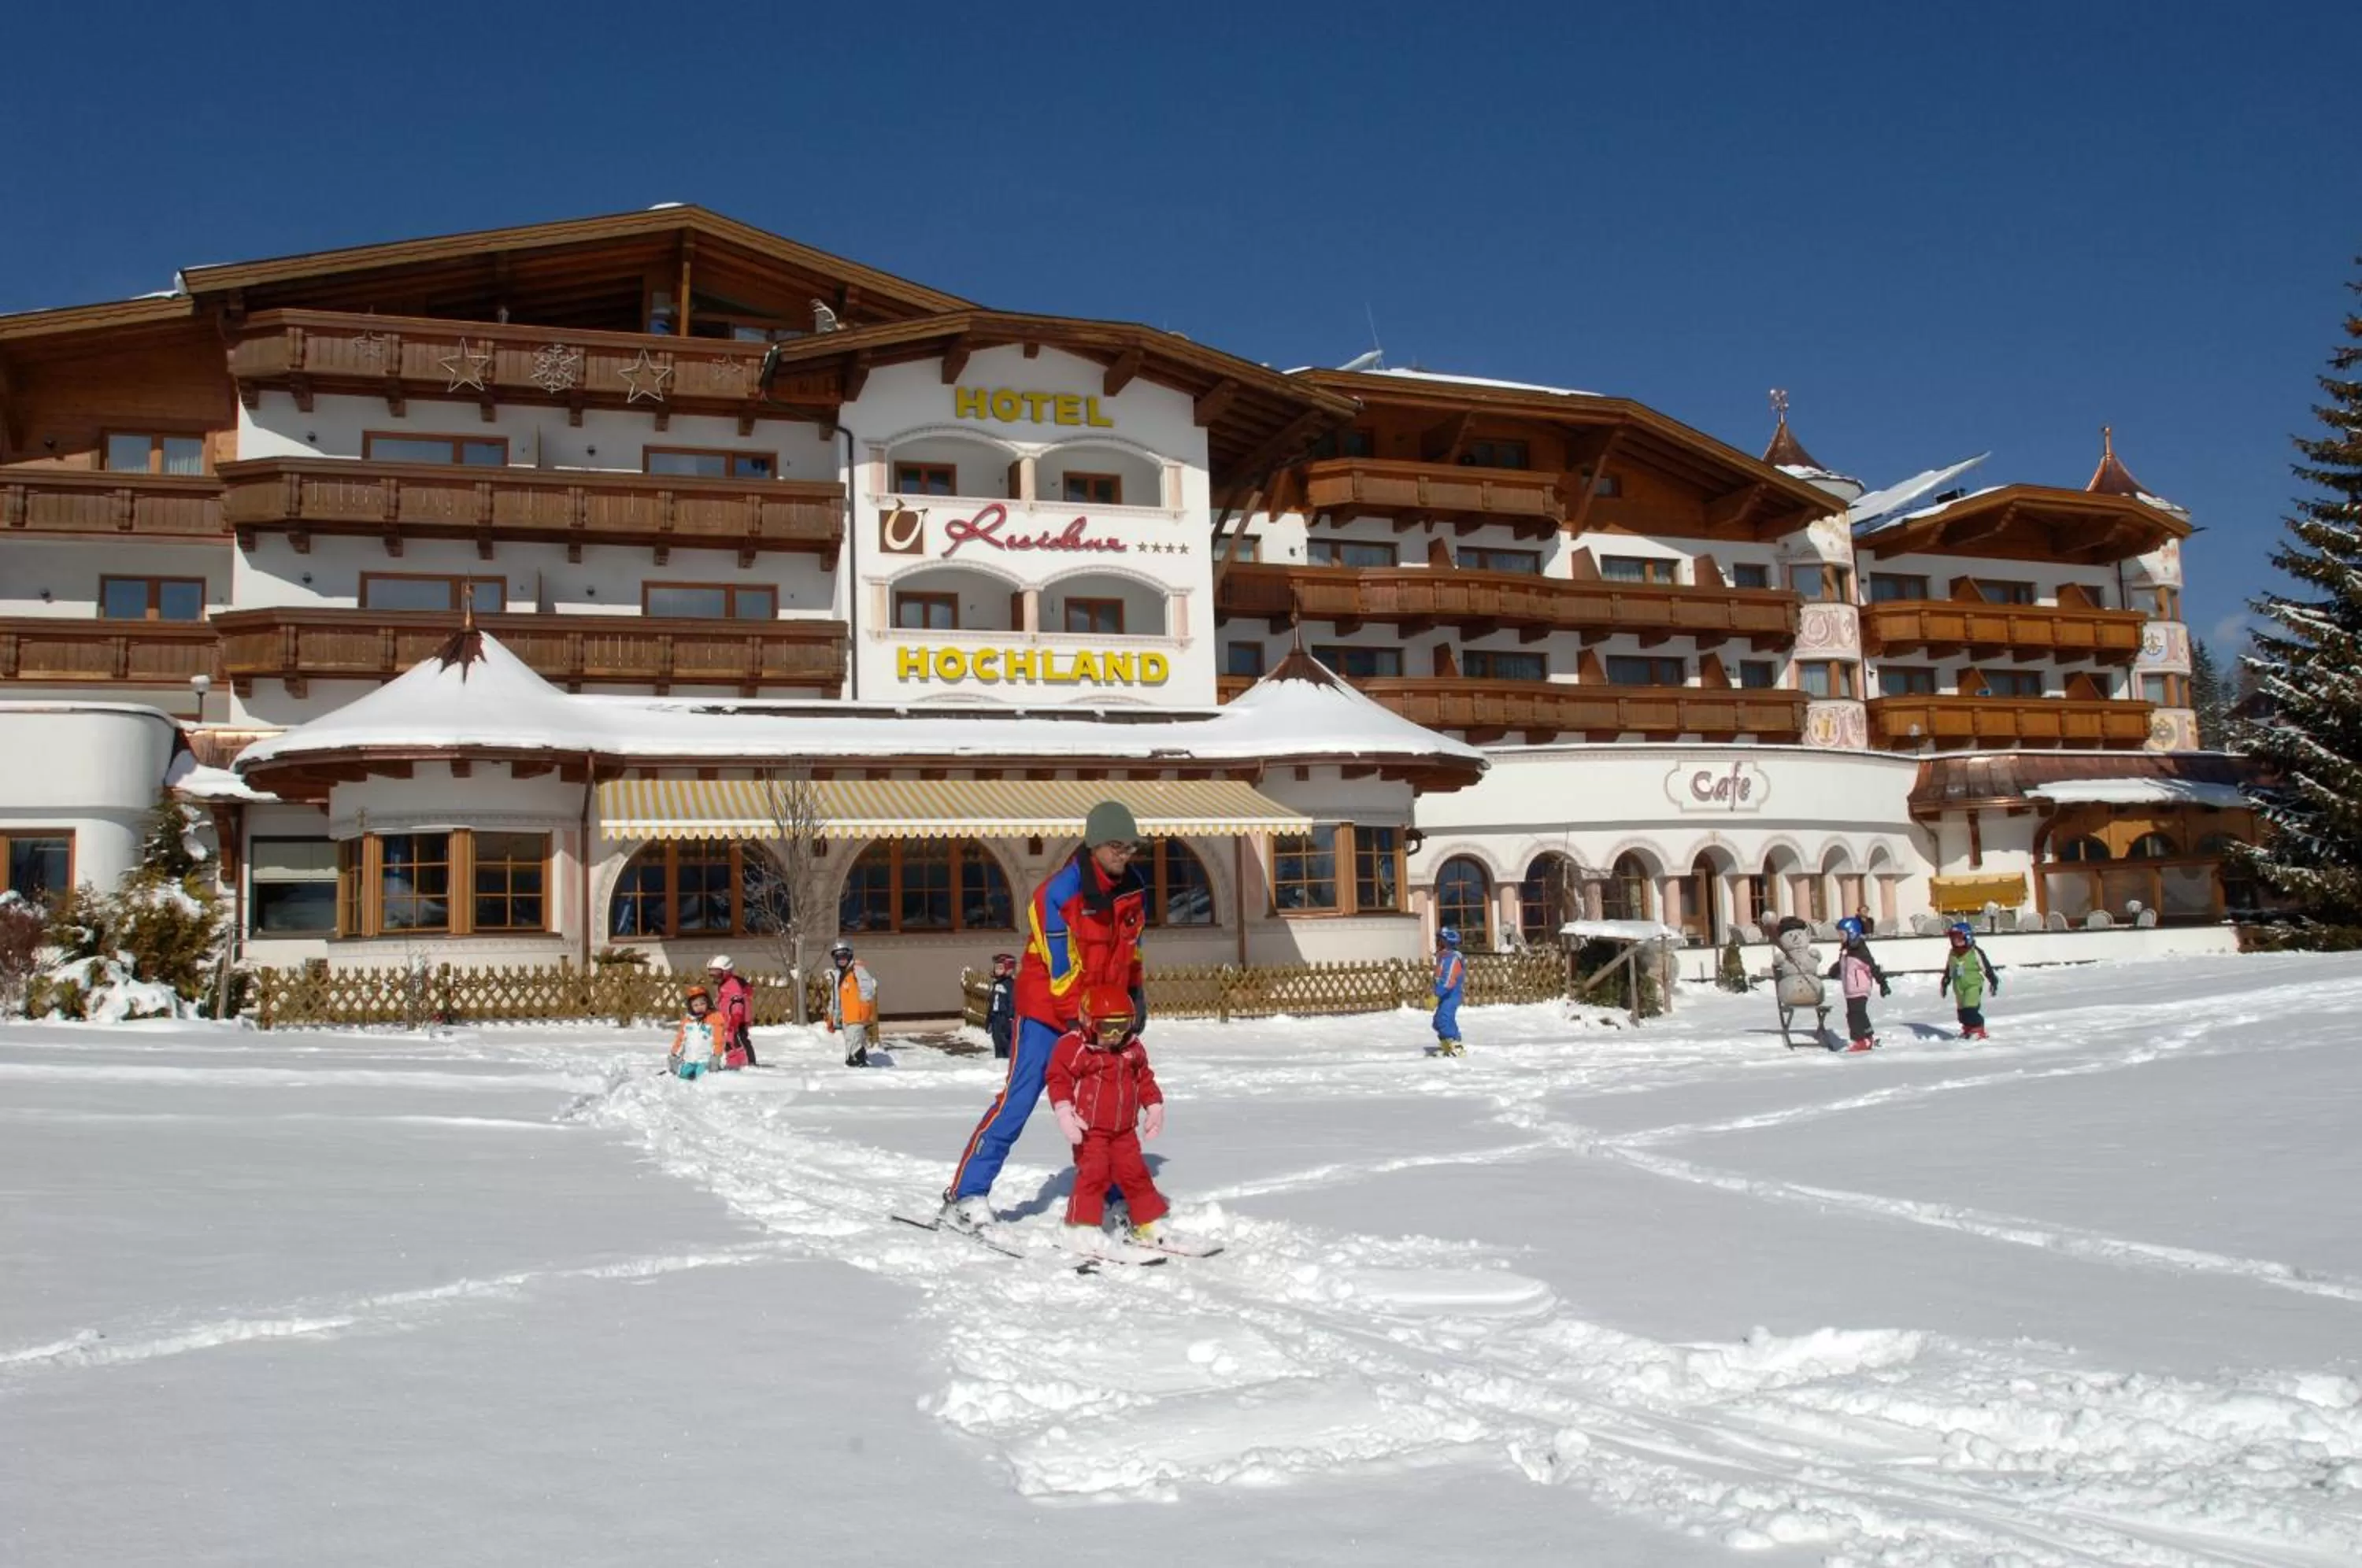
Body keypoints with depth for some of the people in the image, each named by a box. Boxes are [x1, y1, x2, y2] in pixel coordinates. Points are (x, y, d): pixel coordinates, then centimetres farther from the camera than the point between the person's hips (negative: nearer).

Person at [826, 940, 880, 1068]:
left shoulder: (858, 969, -7)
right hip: (847, 1019, 9)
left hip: (858, 1018, -9)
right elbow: (835, 1000, 29)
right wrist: (833, 1020, 30)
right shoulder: (839, 976, 21)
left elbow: (868, 990, -18)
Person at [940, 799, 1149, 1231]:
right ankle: (965, 1195, -6)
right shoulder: (1059, 892, -22)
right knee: (1018, 1099, -11)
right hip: (1049, 1010, -6)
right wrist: (1078, 1023, -18)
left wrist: (1137, 994, 9)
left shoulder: (1134, 887, -1)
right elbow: (1062, 969, -20)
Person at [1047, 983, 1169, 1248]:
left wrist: (1154, 1107, 14)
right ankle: (1082, 1228, -2)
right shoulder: (1073, 1047, -13)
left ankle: (1149, 1225, 21)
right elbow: (1059, 1079, -15)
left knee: (1135, 1173, 10)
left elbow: (1144, 1079, 18)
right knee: (1093, 1173, -12)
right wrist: (1064, 1113, -24)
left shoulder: (1132, 1048, 6)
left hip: (1124, 1129, 5)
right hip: (1089, 1129, -5)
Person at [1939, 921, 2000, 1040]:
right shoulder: (1952, 954, 8)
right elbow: (1948, 970, 19)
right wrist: (1944, 984, 23)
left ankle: (1978, 1031, -10)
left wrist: (1993, 981, -5)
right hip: (1959, 987, 6)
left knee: (1971, 1008, -18)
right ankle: (1967, 1030, 24)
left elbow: (1986, 967, -6)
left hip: (1973, 985, -6)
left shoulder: (1975, 953, -10)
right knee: (1962, 1009, 10)